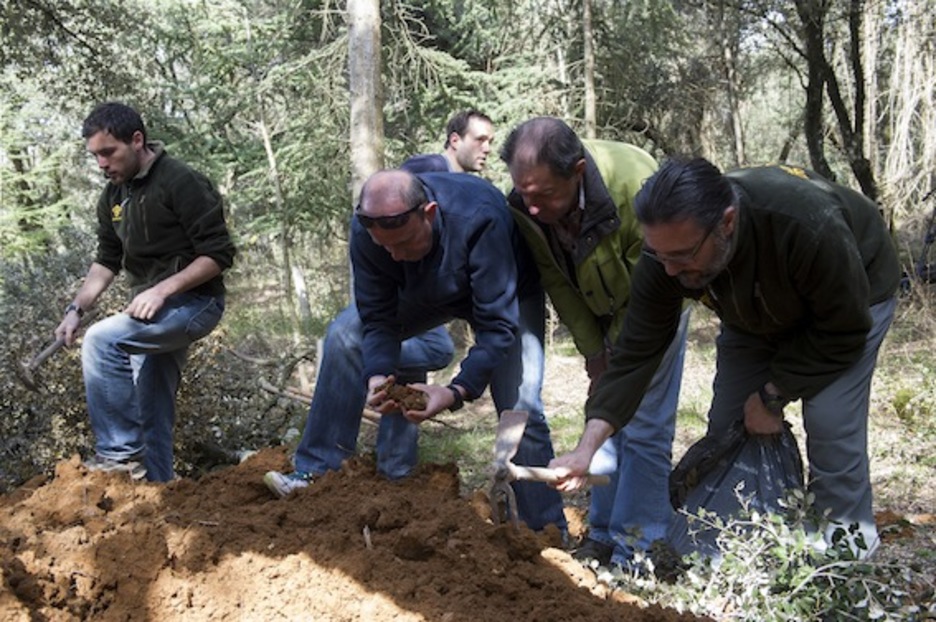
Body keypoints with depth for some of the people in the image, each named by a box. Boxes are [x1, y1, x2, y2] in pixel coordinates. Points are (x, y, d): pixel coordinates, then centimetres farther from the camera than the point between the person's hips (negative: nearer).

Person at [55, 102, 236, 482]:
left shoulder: (182, 183, -14)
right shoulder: (113, 197, 10)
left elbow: (219, 254, -17)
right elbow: (107, 261, 16)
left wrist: (163, 289, -25)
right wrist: (76, 309, 1)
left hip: (194, 302, -8)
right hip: (152, 309, 8)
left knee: (102, 340, -26)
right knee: (151, 415, 8)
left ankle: (118, 453, -18)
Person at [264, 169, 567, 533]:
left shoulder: (479, 219, -42)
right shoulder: (365, 230, -28)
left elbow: (497, 325, -40)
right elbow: (378, 319, -20)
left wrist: (457, 392, -51)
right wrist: (377, 375, -39)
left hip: (509, 295, -4)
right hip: (426, 292, 5)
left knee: (519, 407, -20)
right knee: (345, 334, -9)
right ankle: (318, 473, -1)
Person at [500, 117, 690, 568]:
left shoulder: (635, 186, -38)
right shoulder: (525, 205, -22)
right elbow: (557, 282, -9)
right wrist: (594, 353, -9)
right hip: (601, 314, 6)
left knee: (644, 427, -8)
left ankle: (635, 553, 1)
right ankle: (602, 535, 24)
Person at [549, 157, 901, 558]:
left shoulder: (809, 224, -45)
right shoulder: (665, 256, -31)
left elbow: (843, 329, -29)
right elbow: (636, 352, -26)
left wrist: (772, 396, -23)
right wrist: (587, 447, -33)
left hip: (850, 297, -4)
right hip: (756, 313, 5)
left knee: (830, 421, -19)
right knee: (727, 422, -1)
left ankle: (845, 545, 3)